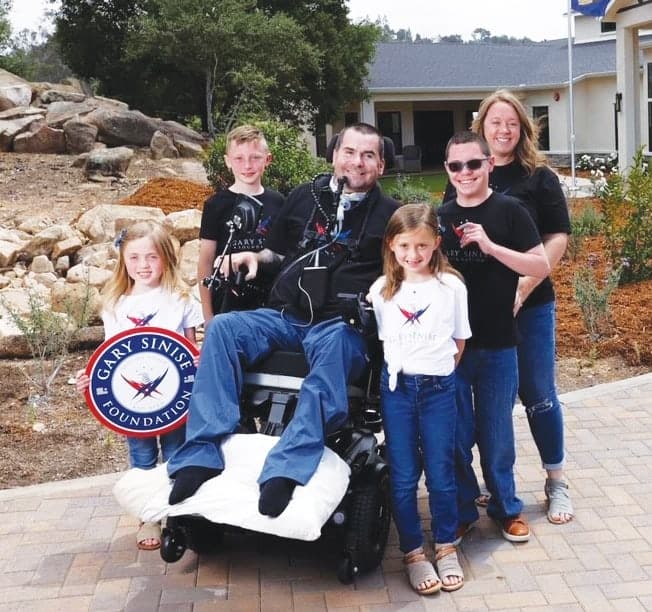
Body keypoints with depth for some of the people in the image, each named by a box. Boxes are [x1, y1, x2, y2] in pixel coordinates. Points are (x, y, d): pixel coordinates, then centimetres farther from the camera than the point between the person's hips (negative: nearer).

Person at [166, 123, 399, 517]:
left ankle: (286, 470, -49)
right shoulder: (305, 196, 18)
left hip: (341, 324, -3)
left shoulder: (390, 214, 10)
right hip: (283, 316, 4)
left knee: (335, 347, -40)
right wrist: (256, 256, 9)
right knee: (222, 328, -25)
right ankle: (201, 455, -29)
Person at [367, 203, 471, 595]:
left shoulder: (452, 286, -2)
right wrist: (400, 371, 2)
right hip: (397, 388, 1)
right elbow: (379, 340, 9)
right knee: (403, 476, 5)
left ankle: (447, 547, 25)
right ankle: (413, 552, 19)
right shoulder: (381, 290, 1)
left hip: (439, 388, -1)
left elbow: (459, 342, 7)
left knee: (441, 472, 7)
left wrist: (438, 370, 3)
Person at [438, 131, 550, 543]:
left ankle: (507, 508, 28)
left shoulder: (509, 211, -4)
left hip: (497, 344, -2)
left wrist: (491, 246, -19)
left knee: (497, 432, 10)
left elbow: (542, 267, -9)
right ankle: (461, 510, 25)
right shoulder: (439, 217, 5)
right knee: (455, 434, 9)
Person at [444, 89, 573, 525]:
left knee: (538, 394, 4)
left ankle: (557, 483, 20)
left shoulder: (539, 178, -1)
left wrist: (523, 289, -16)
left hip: (530, 305, -2)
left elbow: (558, 238, -5)